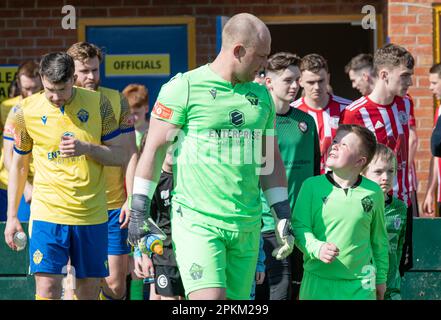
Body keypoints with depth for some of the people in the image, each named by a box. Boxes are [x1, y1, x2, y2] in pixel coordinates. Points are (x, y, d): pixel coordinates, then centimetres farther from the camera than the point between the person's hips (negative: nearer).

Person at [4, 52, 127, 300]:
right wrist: (12, 216, 10)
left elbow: (120, 156, 3)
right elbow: (19, 164, 11)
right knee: (47, 286, -12)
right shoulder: (27, 110, 0)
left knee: (89, 288, 5)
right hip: (47, 213, -1)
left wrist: (86, 148, -16)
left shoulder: (98, 104, 0)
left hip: (92, 213, 1)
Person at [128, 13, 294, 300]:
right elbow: (154, 149, -2)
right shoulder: (185, 87, -5)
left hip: (247, 227, 6)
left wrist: (283, 215, 16)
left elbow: (271, 158, 22)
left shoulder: (260, 96, 14)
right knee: (210, 300, -19)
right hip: (197, 221, -6)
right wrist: (139, 210, -4)